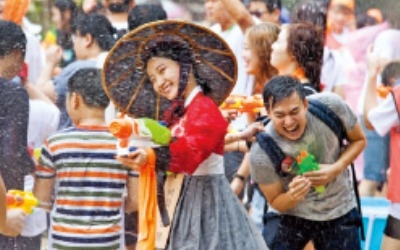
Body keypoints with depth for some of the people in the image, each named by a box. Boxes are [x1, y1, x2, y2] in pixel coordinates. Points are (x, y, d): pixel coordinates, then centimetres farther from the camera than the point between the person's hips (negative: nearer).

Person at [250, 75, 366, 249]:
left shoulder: (330, 106, -24)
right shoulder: (261, 153, -28)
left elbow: (359, 140, -3)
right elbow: (275, 202, -10)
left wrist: (336, 169, -22)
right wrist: (292, 196, -35)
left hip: (339, 214, 2)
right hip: (292, 216, -2)